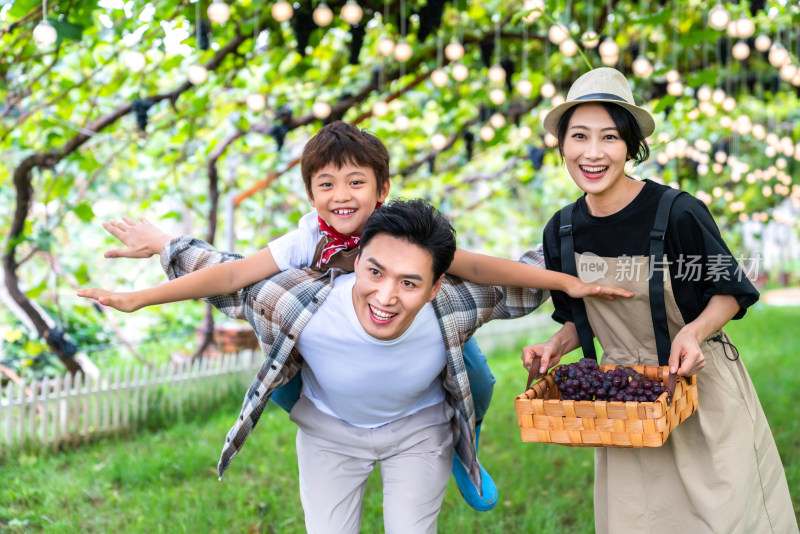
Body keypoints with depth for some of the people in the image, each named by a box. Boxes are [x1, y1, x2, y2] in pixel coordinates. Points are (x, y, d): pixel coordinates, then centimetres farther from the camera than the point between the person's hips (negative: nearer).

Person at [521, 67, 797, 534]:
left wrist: (696, 330, -25)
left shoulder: (678, 212, -18)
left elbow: (731, 291, -7)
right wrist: (557, 346, -7)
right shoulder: (562, 232, -3)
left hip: (703, 387, -4)